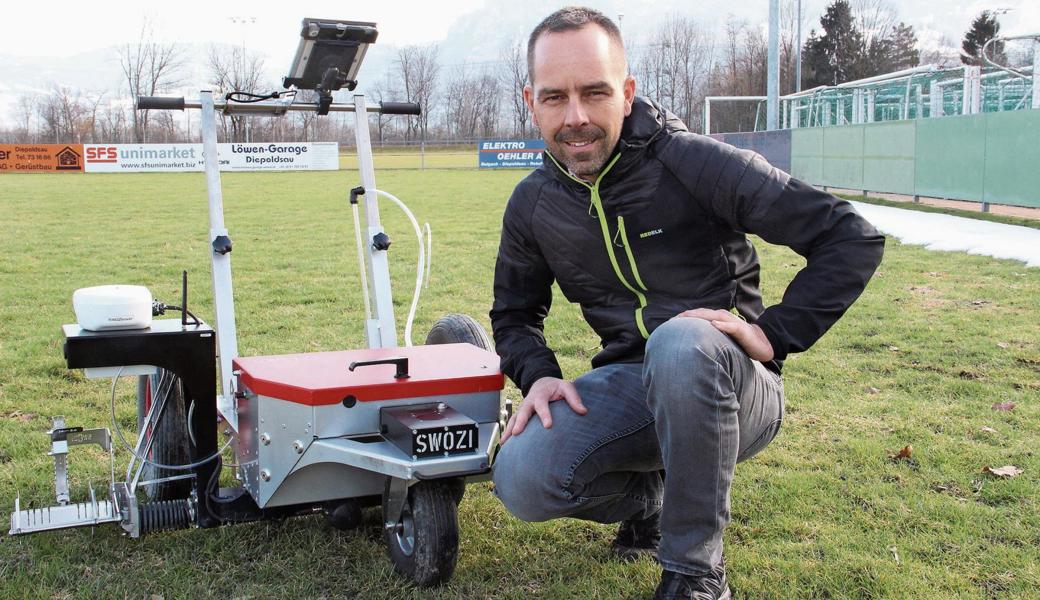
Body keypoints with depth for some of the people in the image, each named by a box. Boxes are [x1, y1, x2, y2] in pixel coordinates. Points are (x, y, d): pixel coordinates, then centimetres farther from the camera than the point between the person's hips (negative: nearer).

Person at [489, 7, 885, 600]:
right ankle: (646, 495, 11)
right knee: (522, 479, -24)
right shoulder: (532, 206, 0)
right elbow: (515, 315, 15)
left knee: (680, 341, -40)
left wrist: (774, 334, -21)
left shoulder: (694, 162, -17)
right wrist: (539, 374, -6)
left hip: (729, 387, -4)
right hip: (630, 384, 4)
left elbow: (854, 237, -16)